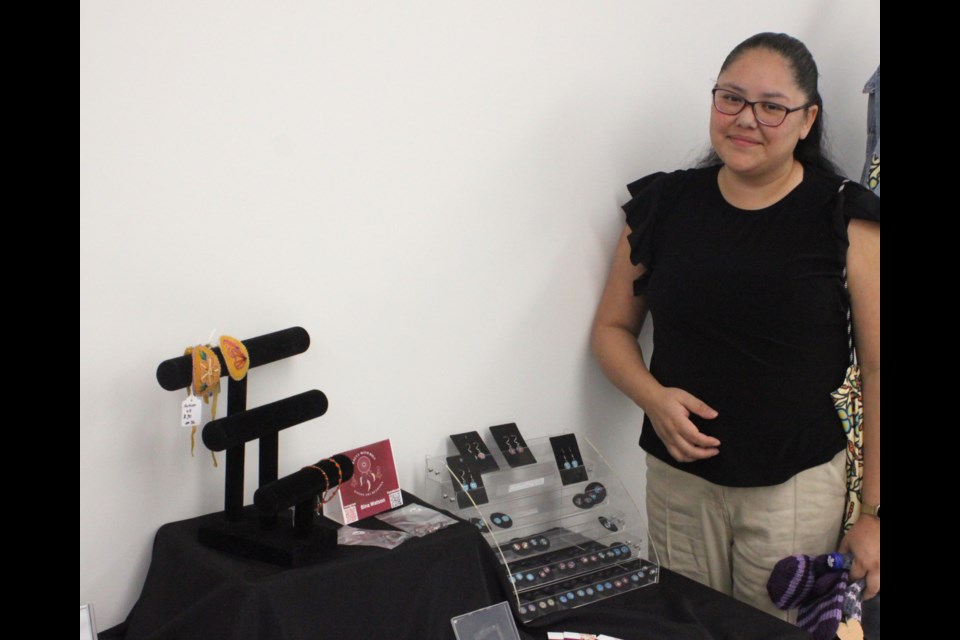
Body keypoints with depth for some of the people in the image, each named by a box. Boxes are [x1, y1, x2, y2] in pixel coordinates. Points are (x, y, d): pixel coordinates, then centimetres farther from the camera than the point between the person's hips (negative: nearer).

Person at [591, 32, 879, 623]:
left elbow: (877, 369, -7)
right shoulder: (664, 205, 2)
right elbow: (612, 328, 11)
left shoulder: (845, 220, -7)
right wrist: (653, 397, -9)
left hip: (797, 485, -2)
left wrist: (874, 512, -8)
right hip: (678, 478, 3)